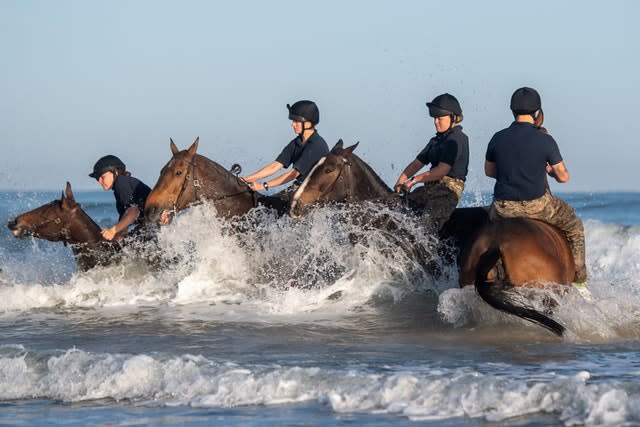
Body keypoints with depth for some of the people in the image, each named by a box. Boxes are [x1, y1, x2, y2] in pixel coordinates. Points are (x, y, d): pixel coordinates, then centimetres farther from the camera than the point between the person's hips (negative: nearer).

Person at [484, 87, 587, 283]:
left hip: (503, 208, 3)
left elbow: (489, 171, 15)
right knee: (574, 225, 22)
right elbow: (563, 176, -2)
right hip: (536, 206, -3)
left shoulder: (498, 139, -1)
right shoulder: (545, 140, -10)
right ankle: (579, 278, 21)